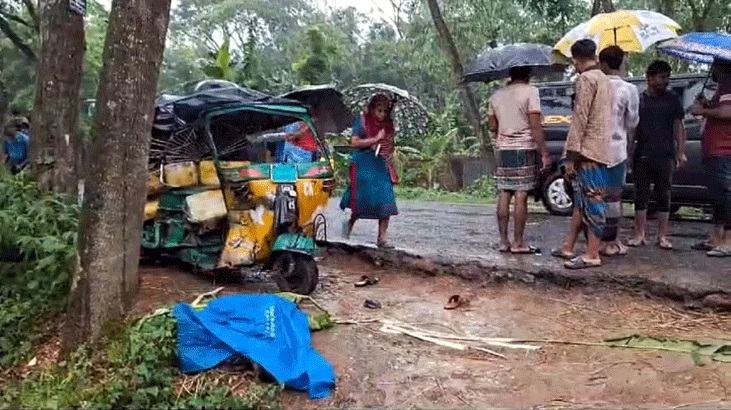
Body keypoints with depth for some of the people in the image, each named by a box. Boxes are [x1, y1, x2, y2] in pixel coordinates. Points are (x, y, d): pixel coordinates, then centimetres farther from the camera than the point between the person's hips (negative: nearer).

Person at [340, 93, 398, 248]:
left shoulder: (388, 125, 10)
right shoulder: (363, 121, -4)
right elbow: (354, 143, -12)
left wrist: (390, 148, 5)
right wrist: (375, 139, -15)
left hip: (382, 166, 4)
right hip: (364, 166, -4)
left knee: (386, 202, -5)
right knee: (364, 199, -1)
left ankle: (382, 238, 2)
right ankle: (350, 223, 30)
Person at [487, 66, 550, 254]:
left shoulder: (496, 95, 11)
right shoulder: (530, 92, -7)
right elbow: (535, 126, -14)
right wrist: (544, 153, -12)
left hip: (503, 151, 6)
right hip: (524, 150, -5)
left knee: (504, 196, 7)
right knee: (521, 197, -3)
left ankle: (503, 241, 9)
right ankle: (518, 243, 0)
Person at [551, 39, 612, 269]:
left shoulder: (586, 79, -10)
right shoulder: (603, 79, 19)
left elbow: (580, 120, -16)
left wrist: (571, 155, -14)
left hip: (588, 151, -10)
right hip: (599, 150, 10)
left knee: (592, 201, -7)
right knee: (581, 200, 13)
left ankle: (592, 255, -3)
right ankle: (568, 247, 20)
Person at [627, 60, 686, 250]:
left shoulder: (672, 99, 8)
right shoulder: (638, 99, 6)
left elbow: (678, 126, 7)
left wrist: (681, 152, -2)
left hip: (665, 156, 0)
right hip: (642, 156, 0)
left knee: (663, 195, 3)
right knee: (641, 195, 3)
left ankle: (662, 236, 11)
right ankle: (639, 234, 11)